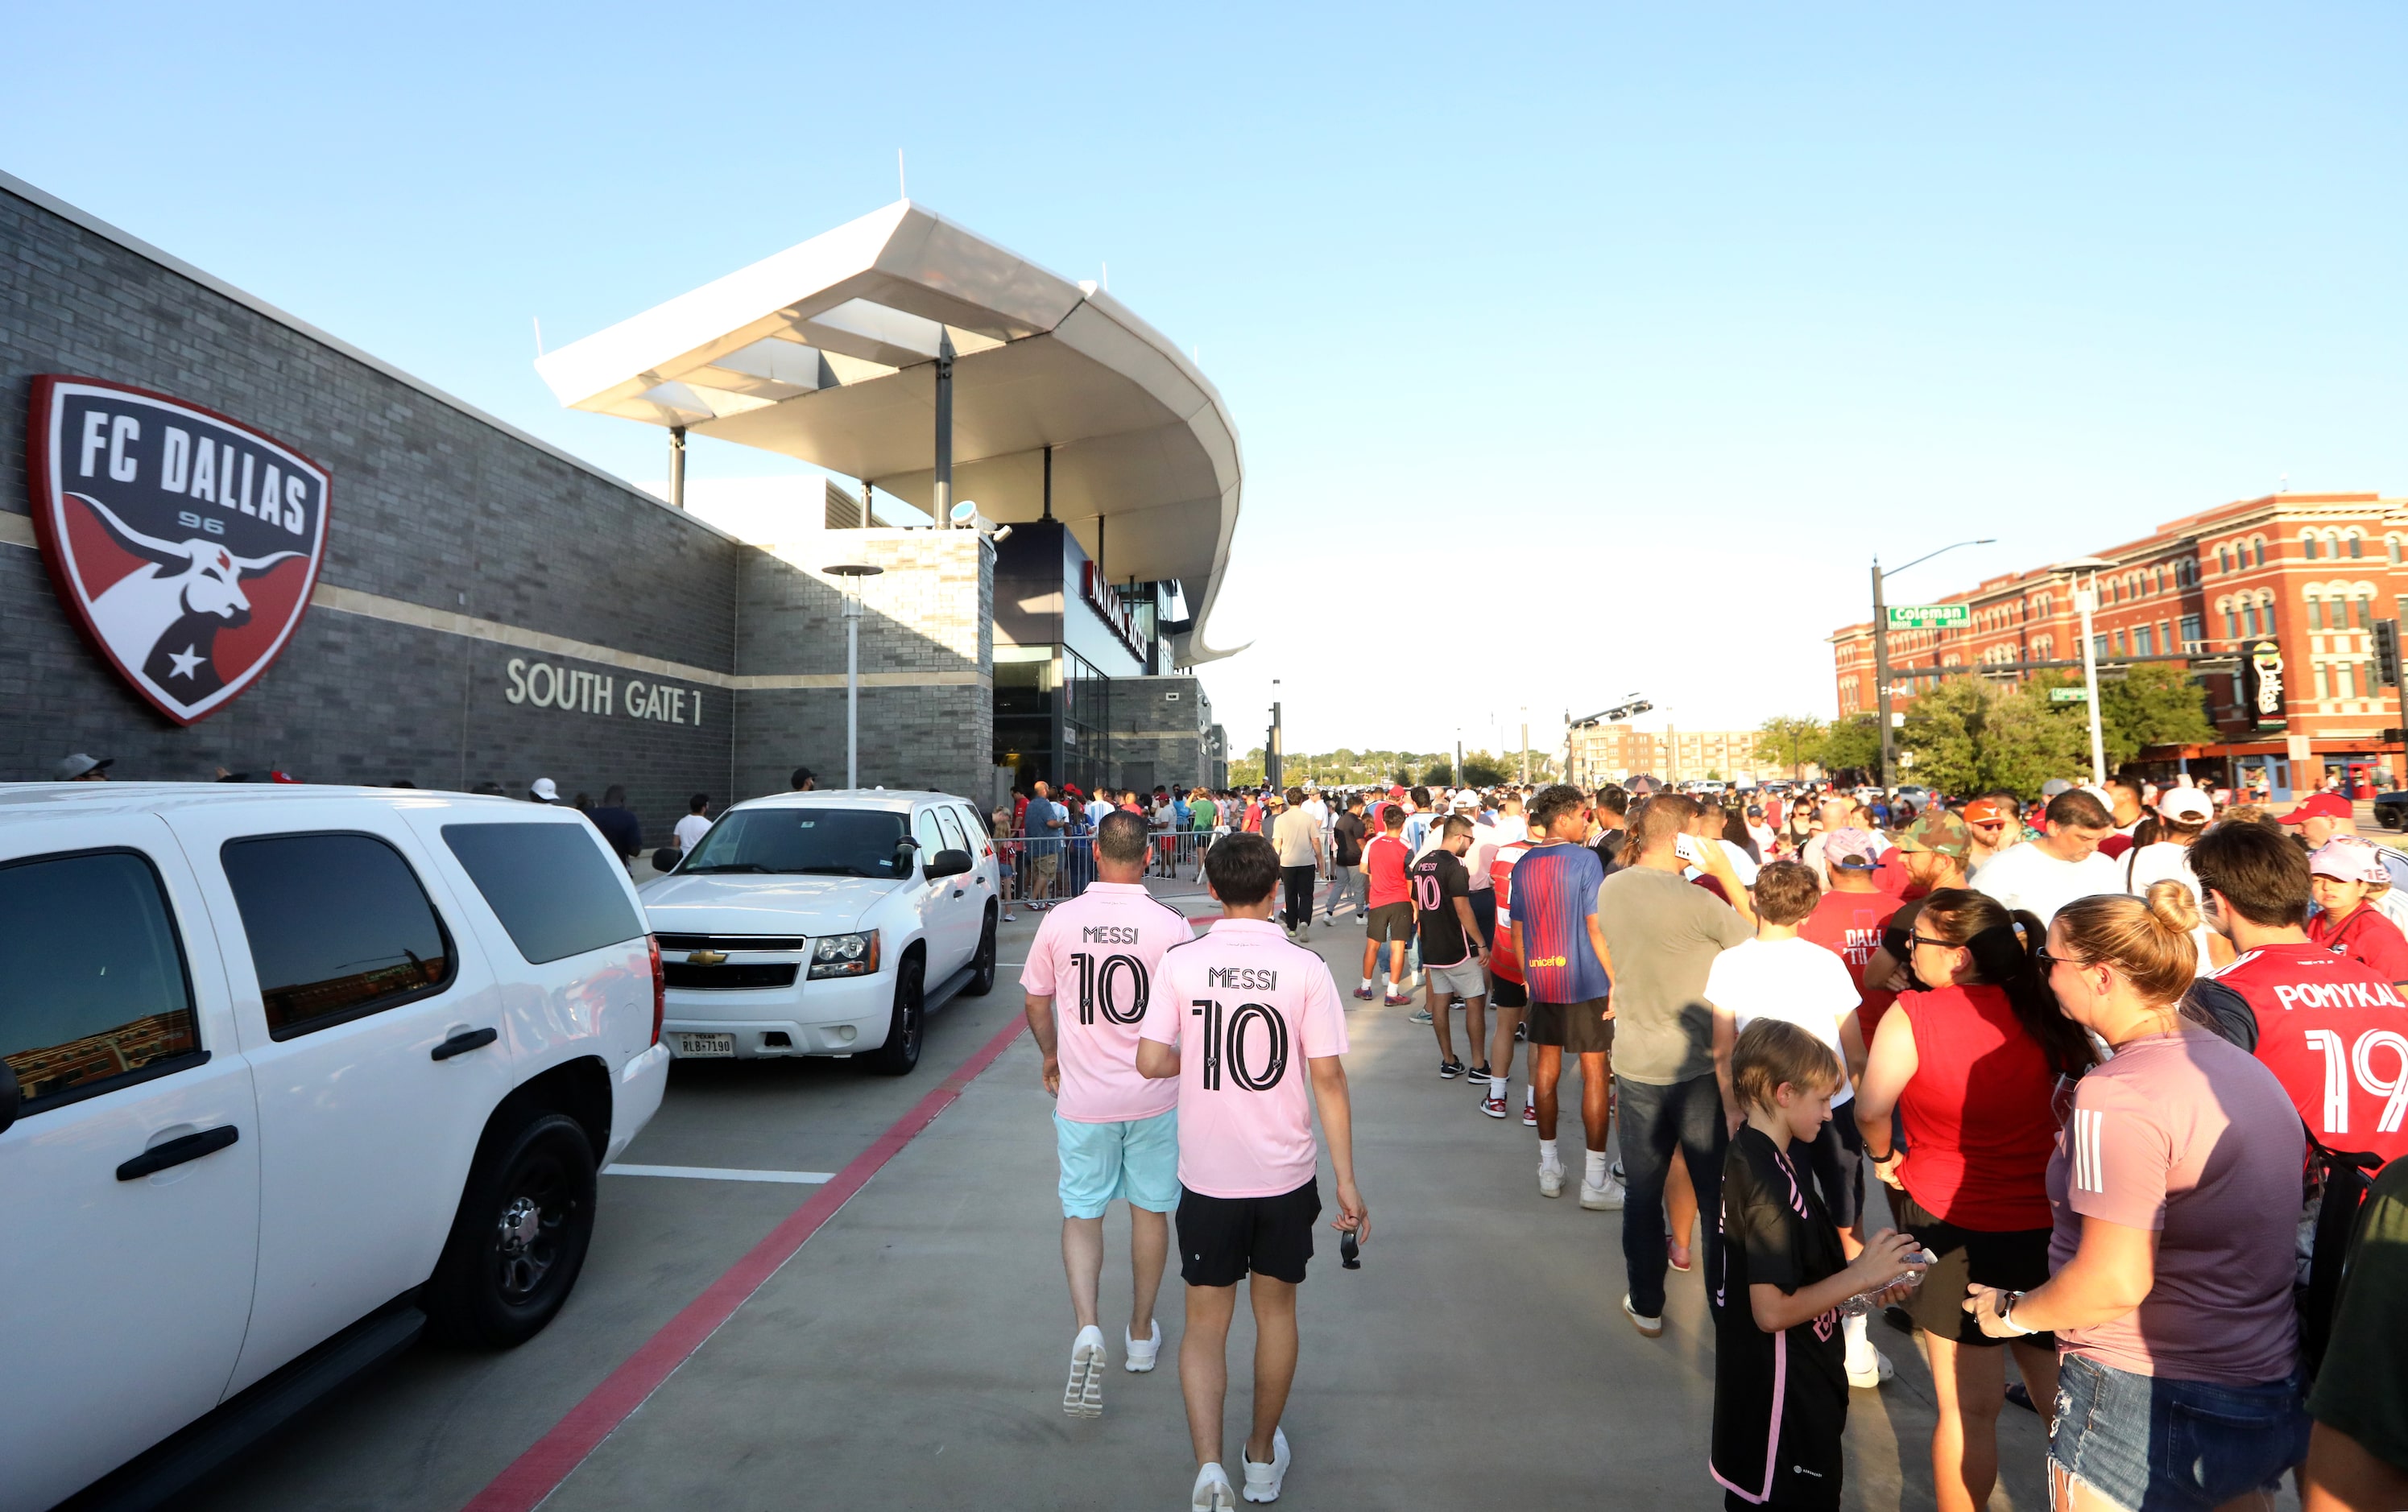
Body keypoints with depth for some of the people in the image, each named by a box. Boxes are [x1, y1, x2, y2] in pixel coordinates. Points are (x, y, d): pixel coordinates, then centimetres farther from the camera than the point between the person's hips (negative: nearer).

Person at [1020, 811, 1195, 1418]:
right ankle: (1140, 1334, 31)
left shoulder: (1060, 921, -8)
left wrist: (1049, 1055, 20)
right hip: (1153, 1096, 0)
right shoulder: (1171, 925, -13)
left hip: (1082, 1096, 0)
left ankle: (1087, 1326, -5)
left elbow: (1035, 1001, 3)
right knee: (1151, 1210, 17)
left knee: (1082, 1212, 14)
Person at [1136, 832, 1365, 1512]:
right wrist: (1347, 1179, -3)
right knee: (1276, 1310, 21)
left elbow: (1151, 1061, -14)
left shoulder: (1181, 962, -10)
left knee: (1205, 1324, 15)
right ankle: (1263, 1457, 37)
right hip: (1285, 1174, 1)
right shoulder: (1304, 968, -11)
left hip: (1208, 1175, -1)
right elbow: (1328, 1078, -10)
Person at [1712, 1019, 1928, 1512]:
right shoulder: (1772, 1185, -27)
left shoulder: (1749, 1154, 2)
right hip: (1783, 1393, -9)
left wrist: (1860, 1273, 4)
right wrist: (1860, 1275, -18)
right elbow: (1773, 1310, -27)